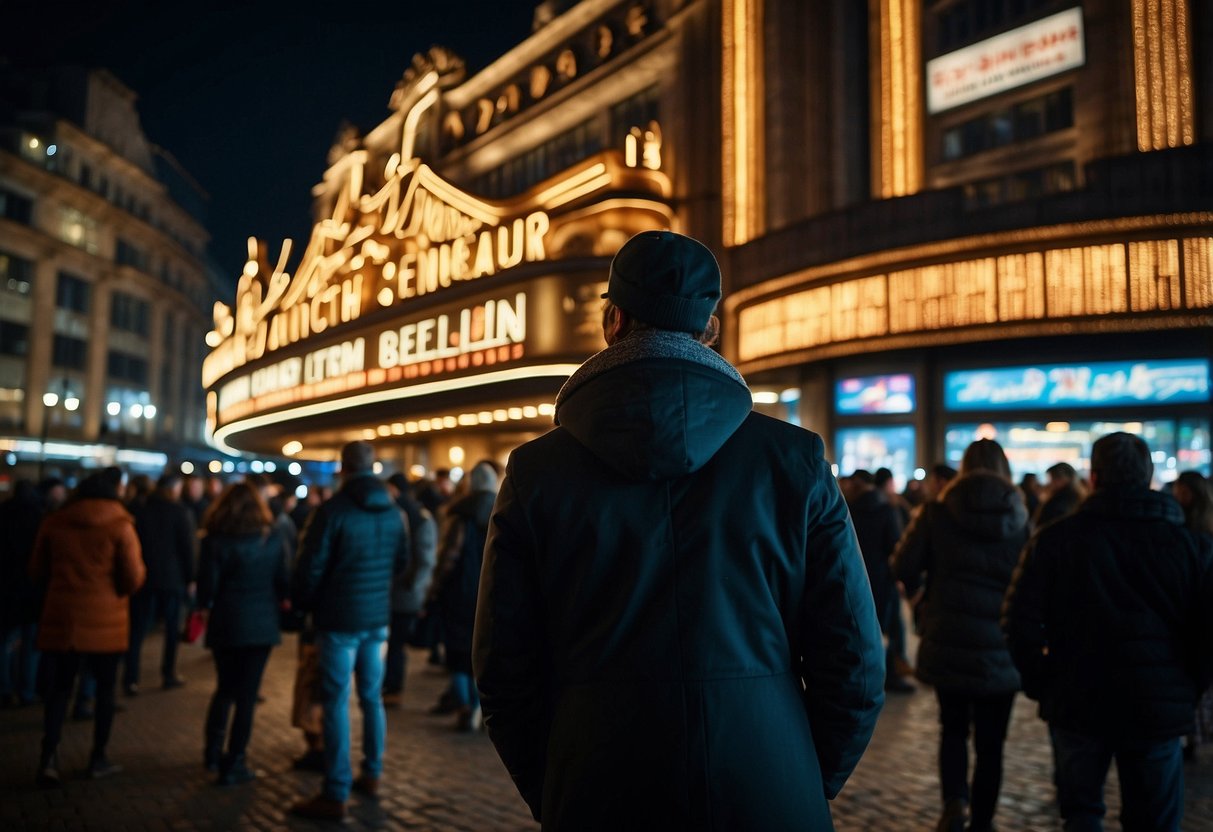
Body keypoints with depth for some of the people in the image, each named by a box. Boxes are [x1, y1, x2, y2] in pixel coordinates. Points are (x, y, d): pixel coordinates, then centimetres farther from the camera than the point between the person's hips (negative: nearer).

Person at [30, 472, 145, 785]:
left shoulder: (54, 521, 3)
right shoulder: (120, 525, -7)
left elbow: (37, 571, 11)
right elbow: (133, 578, -10)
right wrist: (140, 570, 10)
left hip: (60, 618, 2)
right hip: (105, 622, -2)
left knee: (58, 689, 10)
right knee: (105, 688, 12)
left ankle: (49, 756, -5)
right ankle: (98, 758, 19)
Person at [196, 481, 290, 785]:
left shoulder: (216, 540, -6)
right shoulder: (274, 538, -2)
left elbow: (207, 583, -7)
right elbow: (284, 581, -1)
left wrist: (205, 607, 13)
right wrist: (276, 601, 19)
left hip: (226, 624, 0)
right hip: (262, 625, 0)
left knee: (225, 688, 21)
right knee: (247, 694, 6)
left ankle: (213, 753, 26)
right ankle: (233, 765, 9)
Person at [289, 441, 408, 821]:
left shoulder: (332, 511, -15)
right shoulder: (393, 512, 4)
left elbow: (310, 567, -13)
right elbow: (401, 563, 13)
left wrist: (301, 603, 5)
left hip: (339, 619, -6)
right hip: (378, 617, 6)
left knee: (336, 703, -1)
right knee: (372, 697, 17)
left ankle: (335, 796, 4)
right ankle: (371, 774, 28)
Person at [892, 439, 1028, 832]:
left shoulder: (938, 512, -5)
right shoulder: (1020, 519, -2)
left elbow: (903, 568, -6)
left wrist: (921, 585, 15)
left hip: (947, 641, 0)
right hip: (1000, 647, 0)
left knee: (953, 728, 20)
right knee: (990, 742, 13)